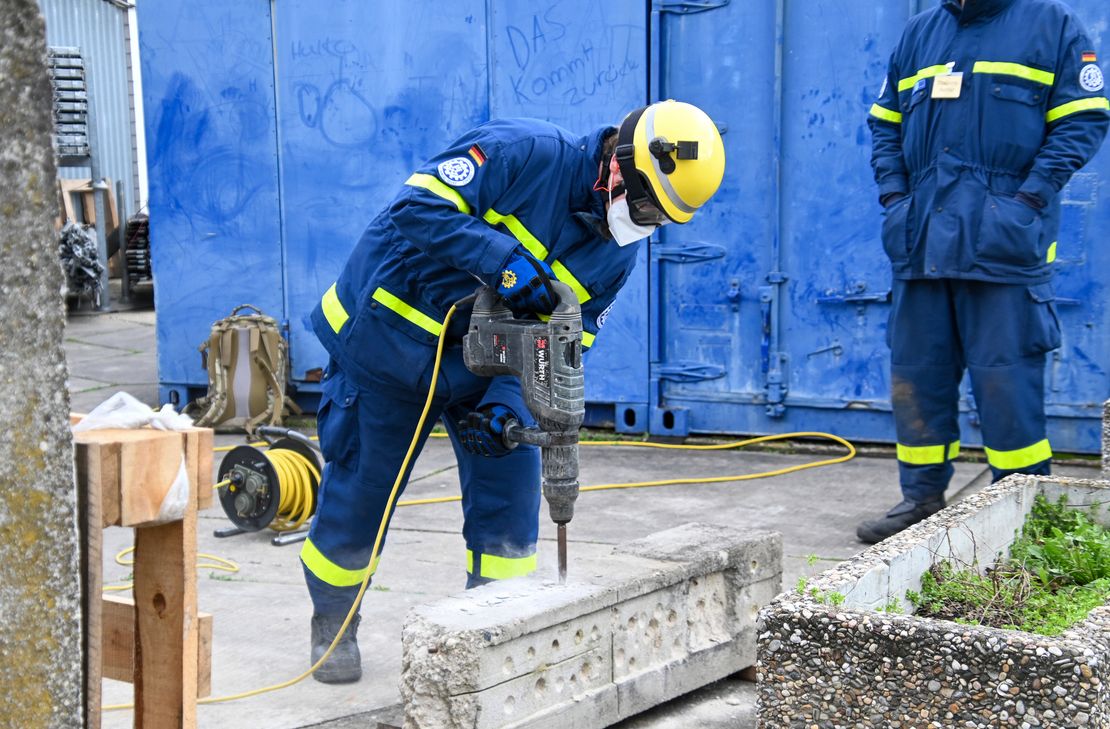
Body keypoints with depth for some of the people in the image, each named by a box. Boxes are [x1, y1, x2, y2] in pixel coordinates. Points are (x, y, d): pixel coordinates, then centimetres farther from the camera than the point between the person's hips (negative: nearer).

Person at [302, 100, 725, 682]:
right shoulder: (527, 152, -23)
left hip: (483, 363, 5)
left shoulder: (616, 254, -4)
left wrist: (506, 401, -22)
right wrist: (505, 262, -36)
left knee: (509, 486, -2)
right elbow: (421, 206, -29)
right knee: (358, 489, 5)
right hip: (390, 334, -5)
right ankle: (332, 623, 28)